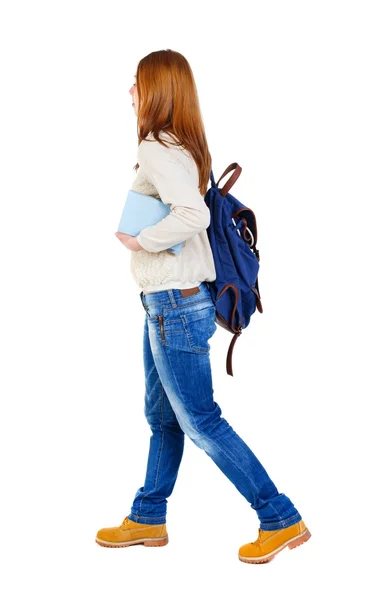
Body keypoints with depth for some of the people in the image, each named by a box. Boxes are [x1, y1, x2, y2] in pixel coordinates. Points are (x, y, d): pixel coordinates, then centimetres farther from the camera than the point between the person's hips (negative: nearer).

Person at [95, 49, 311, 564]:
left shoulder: (155, 149, -18)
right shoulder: (182, 146, 11)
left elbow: (194, 214, -31)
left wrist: (140, 240, -19)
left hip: (175, 305, -10)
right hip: (167, 303, 10)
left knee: (201, 421, -2)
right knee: (162, 416, 18)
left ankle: (281, 519, 6)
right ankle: (148, 519, 31)